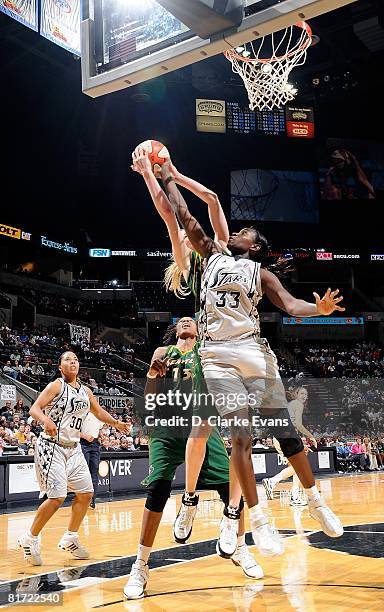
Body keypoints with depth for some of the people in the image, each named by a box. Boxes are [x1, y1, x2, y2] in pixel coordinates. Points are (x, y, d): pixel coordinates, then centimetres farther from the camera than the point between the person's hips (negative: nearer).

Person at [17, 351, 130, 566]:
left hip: (73, 449, 8)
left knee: (85, 493, 9)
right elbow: (34, 408, -21)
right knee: (57, 497, -15)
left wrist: (116, 423, 17)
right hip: (52, 447, -8)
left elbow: (99, 412, 27)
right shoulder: (56, 386, -10)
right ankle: (30, 539, 3)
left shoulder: (85, 391, 10)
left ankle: (70, 539, 24)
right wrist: (46, 419, -40)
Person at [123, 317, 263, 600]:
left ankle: (240, 549, 20)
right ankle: (141, 567, -7)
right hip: (167, 427, -1)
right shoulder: (162, 352, 14)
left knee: (230, 485, -4)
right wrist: (153, 373, -10)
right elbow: (149, 397, 9)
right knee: (158, 490, -15)